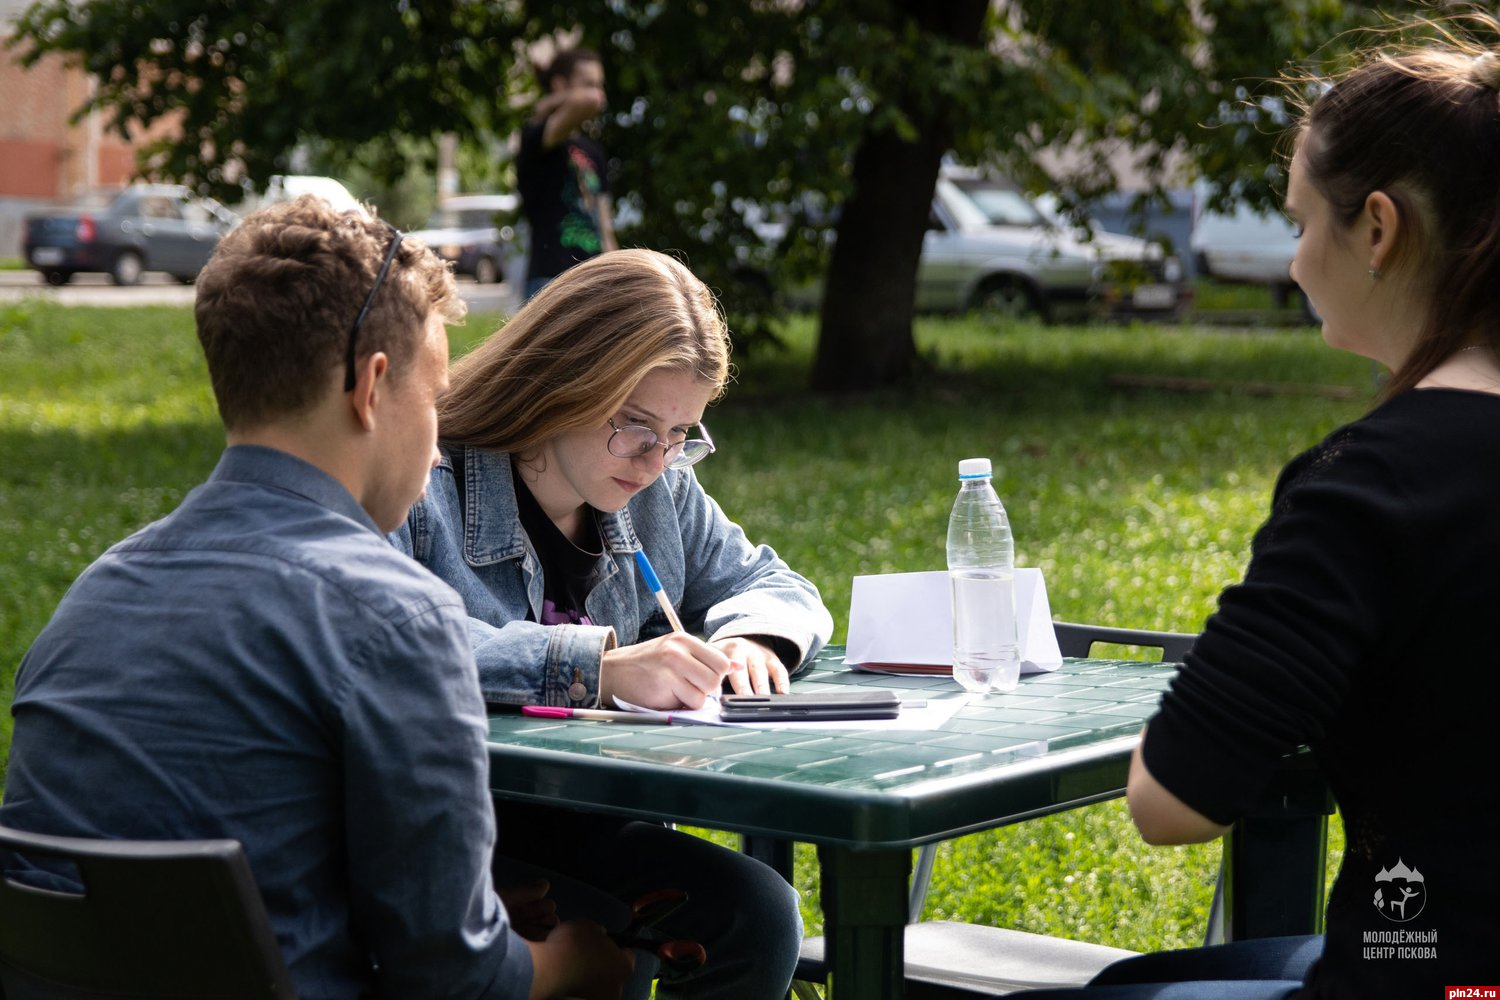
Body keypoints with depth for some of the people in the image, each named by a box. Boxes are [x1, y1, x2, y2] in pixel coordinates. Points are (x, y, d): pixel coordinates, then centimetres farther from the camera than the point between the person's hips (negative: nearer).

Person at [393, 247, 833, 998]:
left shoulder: (662, 492, 10)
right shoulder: (425, 489, -12)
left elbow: (771, 584, 23)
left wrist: (749, 637, -3)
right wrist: (597, 668, -32)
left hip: (590, 834, 7)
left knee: (757, 912, -19)